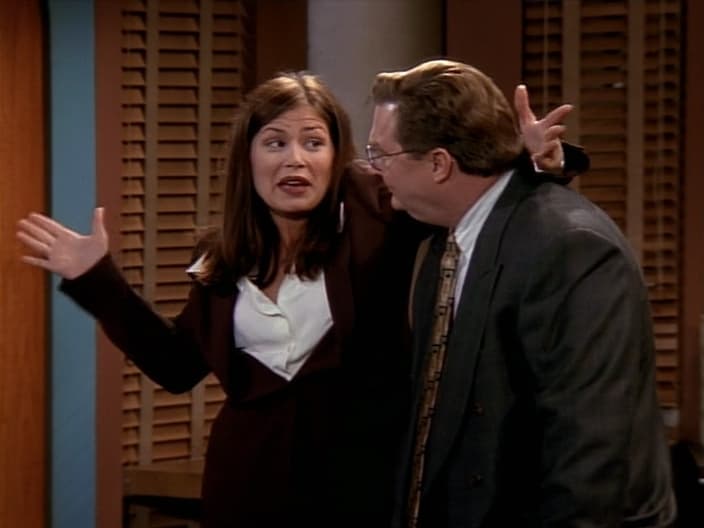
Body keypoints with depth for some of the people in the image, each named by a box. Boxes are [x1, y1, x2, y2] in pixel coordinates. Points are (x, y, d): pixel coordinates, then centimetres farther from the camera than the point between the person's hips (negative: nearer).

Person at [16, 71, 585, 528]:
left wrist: (531, 159, -28)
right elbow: (179, 363, 17)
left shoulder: (377, 210, -7)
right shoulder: (221, 259, 7)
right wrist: (98, 280, 14)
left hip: (362, 479, -4)